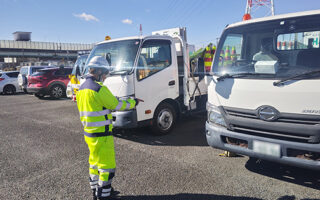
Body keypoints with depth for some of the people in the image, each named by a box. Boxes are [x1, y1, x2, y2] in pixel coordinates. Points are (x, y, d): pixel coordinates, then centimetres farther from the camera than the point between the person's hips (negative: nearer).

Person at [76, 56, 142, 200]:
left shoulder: (82, 88, 9)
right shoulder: (99, 88, -21)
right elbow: (116, 105, -14)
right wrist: (133, 102, 1)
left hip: (88, 133, 10)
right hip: (101, 135, -10)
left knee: (95, 163, 23)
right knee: (107, 166, 2)